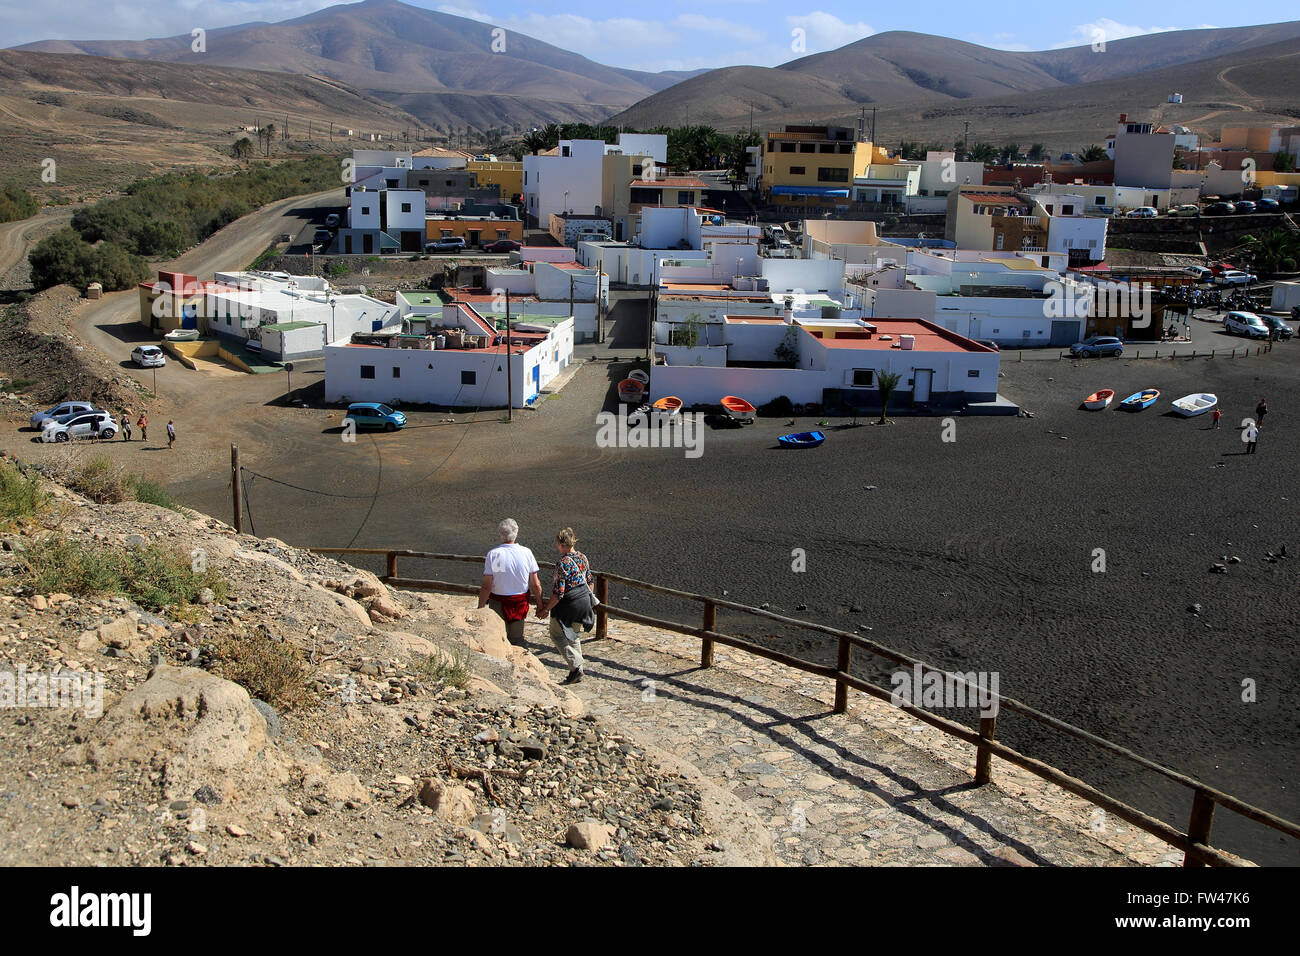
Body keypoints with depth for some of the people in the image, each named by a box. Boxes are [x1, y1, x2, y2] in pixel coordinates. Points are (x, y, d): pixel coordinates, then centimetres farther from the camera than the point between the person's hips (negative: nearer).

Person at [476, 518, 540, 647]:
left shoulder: (492, 554, -13)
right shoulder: (526, 553, -8)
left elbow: (486, 587, -14)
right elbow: (535, 585, -4)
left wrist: (480, 607, -4)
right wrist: (540, 604, 9)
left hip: (498, 603, -2)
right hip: (520, 602, 2)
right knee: (517, 638, 17)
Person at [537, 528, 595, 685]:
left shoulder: (563, 564, -24)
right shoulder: (582, 557, 0)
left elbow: (558, 593, -23)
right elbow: (589, 581, 12)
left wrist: (546, 609, -13)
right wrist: (588, 598, 26)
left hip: (569, 604, -8)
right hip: (584, 599, 8)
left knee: (556, 635, 10)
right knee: (573, 635, 22)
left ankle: (576, 667, 0)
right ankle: (578, 672, 26)